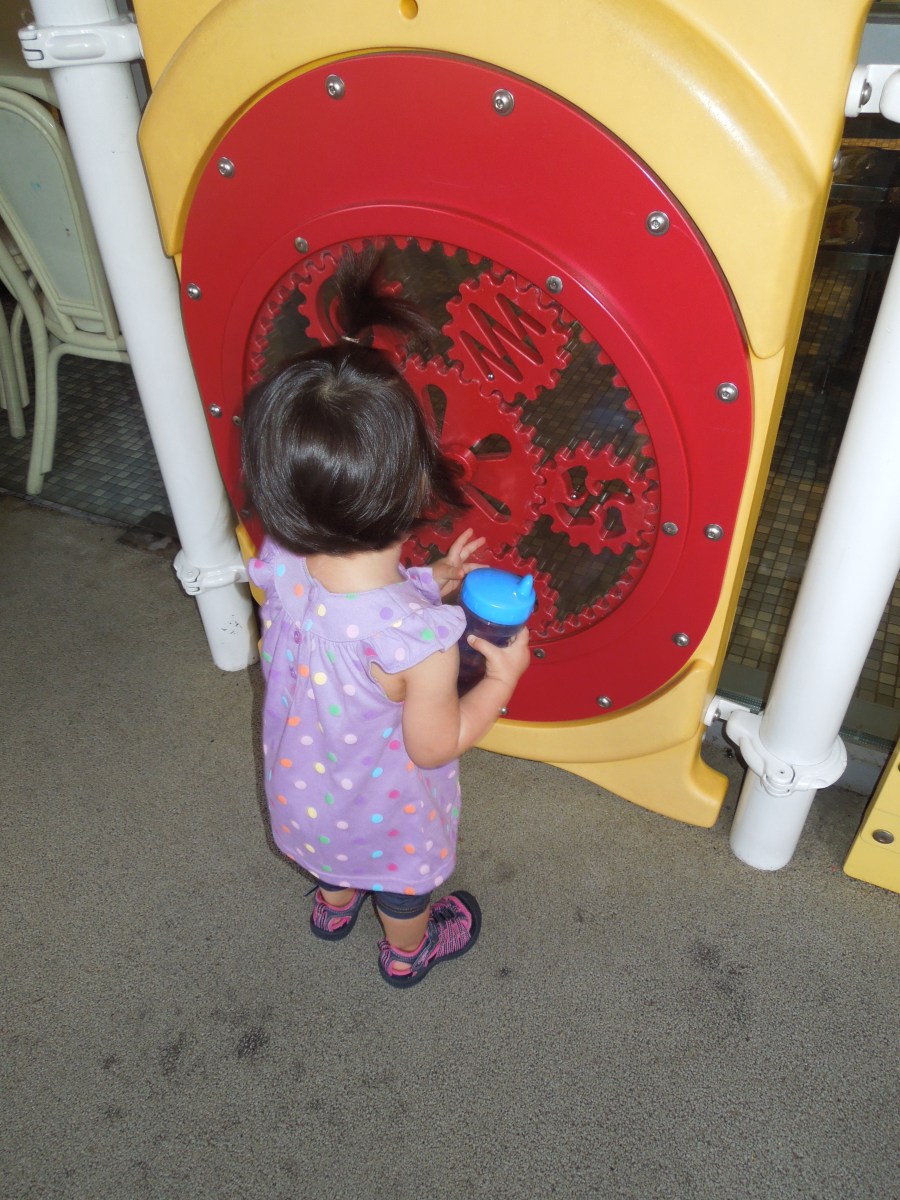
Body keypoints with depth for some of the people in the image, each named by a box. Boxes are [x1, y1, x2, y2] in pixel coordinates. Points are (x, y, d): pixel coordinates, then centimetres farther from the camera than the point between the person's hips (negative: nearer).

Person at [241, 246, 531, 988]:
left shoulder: (281, 565, -28)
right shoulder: (421, 641, -45)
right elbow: (434, 745, -26)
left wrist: (429, 583, -6)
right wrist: (503, 678, -16)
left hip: (302, 778, 5)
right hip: (384, 806, -4)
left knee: (332, 844, 38)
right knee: (404, 879, 30)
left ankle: (333, 905, 70)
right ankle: (409, 951, 62)